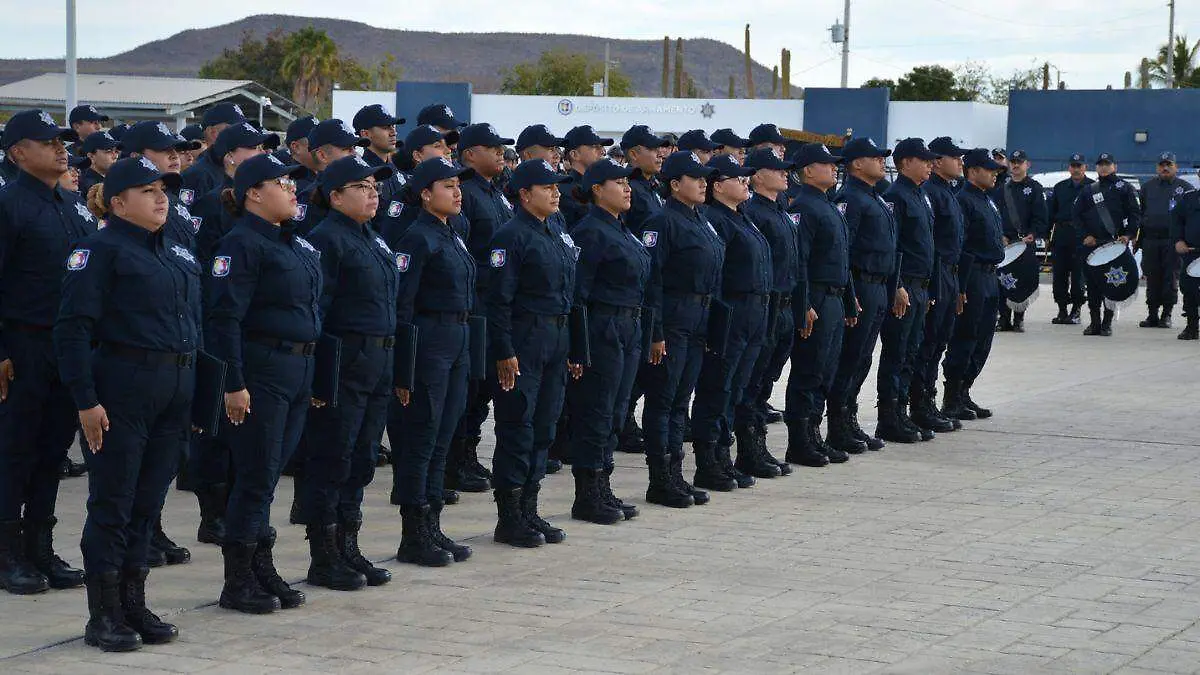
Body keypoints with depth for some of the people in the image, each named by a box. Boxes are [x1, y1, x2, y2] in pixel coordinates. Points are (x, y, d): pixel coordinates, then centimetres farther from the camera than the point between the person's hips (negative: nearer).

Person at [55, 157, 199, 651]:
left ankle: (134, 605, 20)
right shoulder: (101, 250, -7)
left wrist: (196, 391, 14)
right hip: (123, 386, -7)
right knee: (112, 503, -1)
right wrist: (86, 401, -18)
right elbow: (73, 329, -13)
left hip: (176, 389, 7)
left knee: (149, 500, 11)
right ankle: (103, 616, 6)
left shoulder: (178, 252, 15)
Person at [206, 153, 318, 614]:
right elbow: (225, 318, -17)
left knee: (268, 474, 13)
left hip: (299, 369, 8)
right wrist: (233, 384, -21)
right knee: (256, 476, -3)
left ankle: (262, 569, 20)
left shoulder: (296, 244, 16)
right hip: (261, 370, -8)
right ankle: (238, 582, 5)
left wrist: (313, 372, 19)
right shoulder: (241, 243, -12)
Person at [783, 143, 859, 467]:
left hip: (835, 300, 10)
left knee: (826, 372, 12)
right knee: (808, 372, -5)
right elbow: (799, 261, -19)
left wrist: (850, 303, 21)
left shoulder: (831, 208, 18)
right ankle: (799, 444, -1)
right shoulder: (803, 208, -13)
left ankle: (813, 436, 19)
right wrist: (804, 307, -23)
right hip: (816, 300, -10)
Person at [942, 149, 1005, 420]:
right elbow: (959, 247, -19)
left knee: (982, 341, 12)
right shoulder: (964, 200, -14)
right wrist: (961, 288, -22)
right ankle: (952, 400, 2)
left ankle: (963, 394, 20)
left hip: (990, 278, 10)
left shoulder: (987, 201, 17)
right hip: (973, 279, -10)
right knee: (965, 339, -4)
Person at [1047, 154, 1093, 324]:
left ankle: (1076, 310, 5)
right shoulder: (1060, 187, 14)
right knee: (1058, 273, 3)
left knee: (1078, 275, -3)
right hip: (1061, 234, 4)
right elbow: (1050, 212, 14)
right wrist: (1046, 233, 5)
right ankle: (1062, 310, 11)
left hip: (1082, 237, -4)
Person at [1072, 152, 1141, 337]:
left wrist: (1128, 235, -11)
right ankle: (1095, 323, 10)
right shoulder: (1089, 191, 15)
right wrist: (1085, 235, 2)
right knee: (1092, 283, 3)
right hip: (1091, 244, 4)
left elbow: (1135, 214, 1)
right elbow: (1076, 214, 14)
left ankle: (1107, 323, 1)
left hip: (1115, 243, -4)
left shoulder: (1125, 188, 5)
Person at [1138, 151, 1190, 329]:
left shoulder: (1185, 188, 7)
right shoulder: (1148, 187, 15)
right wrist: (1137, 238, 9)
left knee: (1171, 279, -2)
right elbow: (1140, 213, 16)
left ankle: (1166, 315, 5)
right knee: (1152, 279, 4)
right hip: (1150, 240, 2)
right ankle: (1152, 314, 10)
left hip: (1173, 242, -2)